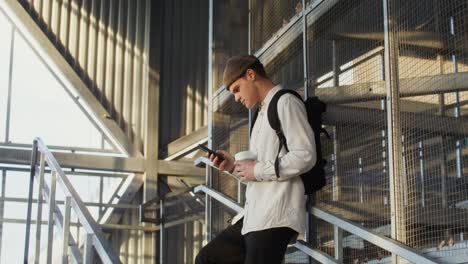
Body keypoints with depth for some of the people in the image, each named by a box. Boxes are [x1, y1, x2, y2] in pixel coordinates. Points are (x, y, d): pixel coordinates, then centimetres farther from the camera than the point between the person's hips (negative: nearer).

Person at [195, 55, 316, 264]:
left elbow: (305, 156, -17)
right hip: (255, 215, 10)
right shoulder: (264, 112, 24)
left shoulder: (285, 103, -5)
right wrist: (234, 166, 10)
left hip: (275, 217, -10)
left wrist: (258, 170, -11)